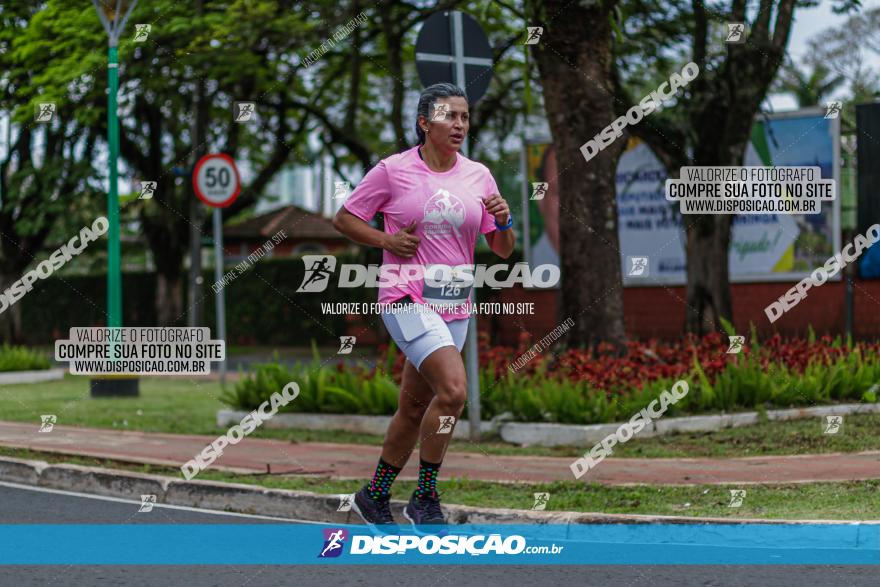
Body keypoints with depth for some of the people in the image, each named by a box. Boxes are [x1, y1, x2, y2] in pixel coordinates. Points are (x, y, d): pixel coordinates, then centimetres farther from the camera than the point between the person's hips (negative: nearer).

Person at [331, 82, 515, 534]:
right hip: (407, 299, -5)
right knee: (453, 390, -23)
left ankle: (374, 497, 29)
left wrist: (503, 222, -11)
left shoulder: (479, 176, 7)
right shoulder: (393, 170, -5)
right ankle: (425, 499, -10)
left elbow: (502, 250, 10)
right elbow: (344, 219, 3)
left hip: (455, 306, 5)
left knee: (414, 407, 11)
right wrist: (386, 240, -12)